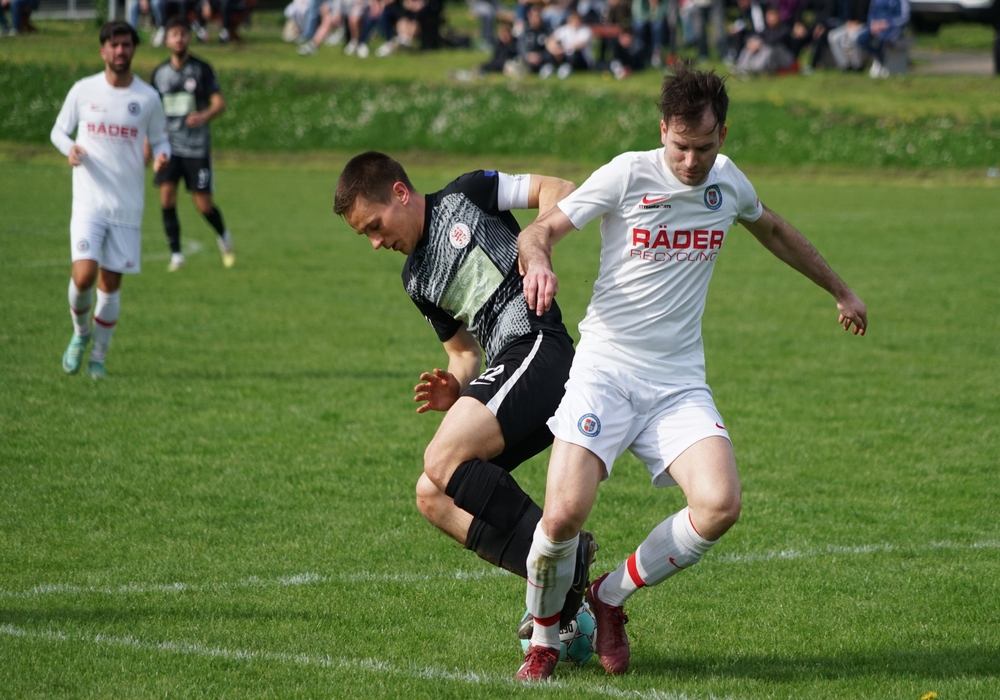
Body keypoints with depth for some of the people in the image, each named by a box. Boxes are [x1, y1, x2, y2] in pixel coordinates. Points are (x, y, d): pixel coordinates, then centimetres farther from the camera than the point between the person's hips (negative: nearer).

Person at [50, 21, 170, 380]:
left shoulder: (148, 97, 2)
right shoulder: (83, 91, 1)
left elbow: (160, 140, 11)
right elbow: (59, 131, 11)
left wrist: (162, 156, -12)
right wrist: (70, 149, -12)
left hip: (128, 205, 1)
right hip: (89, 200, -1)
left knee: (110, 283, 3)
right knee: (84, 273, -17)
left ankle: (98, 358, 18)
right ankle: (81, 333, 13)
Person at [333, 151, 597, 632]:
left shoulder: (465, 197, 4)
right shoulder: (416, 280, 24)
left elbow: (558, 192, -2)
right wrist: (453, 390, 4)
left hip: (537, 345, -9)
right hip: (506, 368, 9)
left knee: (443, 460, -24)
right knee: (433, 498, 1)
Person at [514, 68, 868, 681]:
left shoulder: (728, 182, 7)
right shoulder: (628, 175, -7)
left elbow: (773, 229, 28)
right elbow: (541, 229, -4)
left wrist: (841, 291, 38)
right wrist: (538, 261, -29)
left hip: (679, 383, 4)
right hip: (605, 371, -4)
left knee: (720, 505, -20)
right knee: (565, 513, -21)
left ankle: (610, 597, 5)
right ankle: (543, 640, 9)